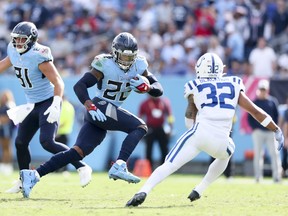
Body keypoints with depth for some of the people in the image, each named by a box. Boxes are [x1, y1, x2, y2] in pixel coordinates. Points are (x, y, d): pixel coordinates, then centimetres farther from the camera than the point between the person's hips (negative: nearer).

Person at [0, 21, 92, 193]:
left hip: (48, 102, -8)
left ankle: (82, 168, -14)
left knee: (47, 142, -22)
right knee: (20, 142, 9)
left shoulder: (39, 56, -23)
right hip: (32, 105, 8)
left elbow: (58, 82, -25)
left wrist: (56, 105, -37)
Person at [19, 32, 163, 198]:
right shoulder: (106, 65, -10)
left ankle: (34, 175, -4)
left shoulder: (138, 67, 8)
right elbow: (79, 86, -16)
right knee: (140, 127, -15)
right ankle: (119, 166, -28)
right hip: (100, 108, -7)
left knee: (78, 152, -1)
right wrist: (91, 107, -30)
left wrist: (147, 87, -14)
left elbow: (159, 91, 9)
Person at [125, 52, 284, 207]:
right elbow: (255, 110, 20)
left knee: (169, 165, 0)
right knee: (227, 153, 35)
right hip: (220, 142, 2)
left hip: (198, 134, -2)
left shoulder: (195, 88, 15)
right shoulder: (234, 85, 19)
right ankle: (199, 190, 26)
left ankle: (143, 191, -25)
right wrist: (277, 130, 27)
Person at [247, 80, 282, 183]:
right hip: (258, 132, -1)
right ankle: (258, 176, 1)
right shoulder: (254, 103, 5)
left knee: (275, 153, -5)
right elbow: (250, 117, 6)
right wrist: (254, 128, -6)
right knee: (258, 154, -1)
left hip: (271, 131, 1)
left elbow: (277, 116, 12)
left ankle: (277, 176, -4)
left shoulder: (273, 101, 9)